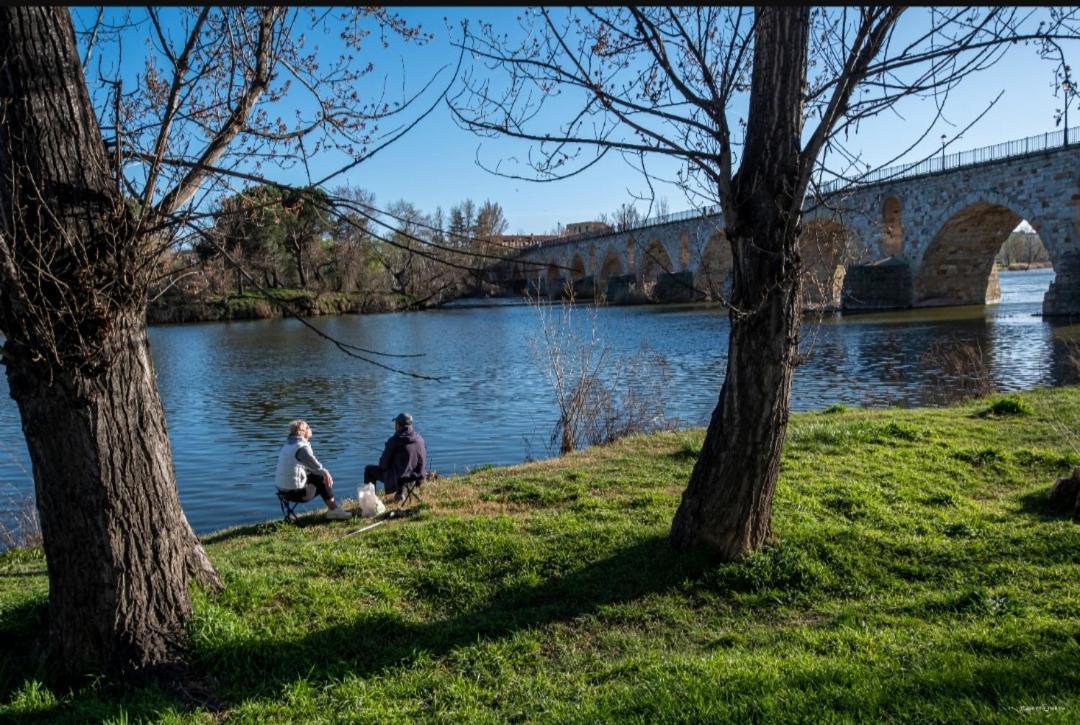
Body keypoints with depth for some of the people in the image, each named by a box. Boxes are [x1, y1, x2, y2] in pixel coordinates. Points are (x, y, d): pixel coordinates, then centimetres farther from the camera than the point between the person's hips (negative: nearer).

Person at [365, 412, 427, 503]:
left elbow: (384, 464, -11)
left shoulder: (394, 441, -19)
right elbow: (423, 460, 6)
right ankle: (399, 493, 39)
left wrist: (381, 464, 12)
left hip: (399, 478, -5)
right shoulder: (419, 438, -5)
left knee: (369, 470, 16)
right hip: (418, 475, 6)